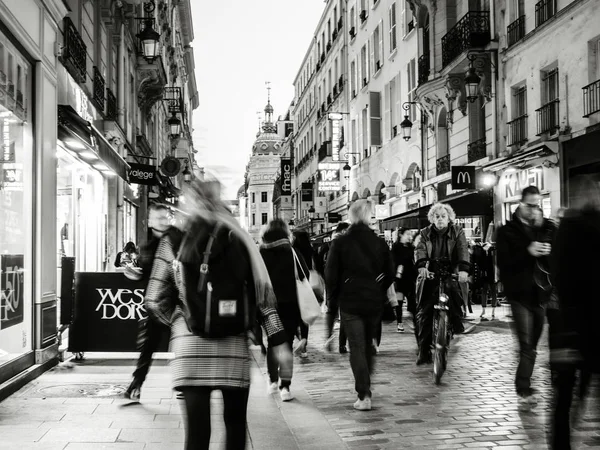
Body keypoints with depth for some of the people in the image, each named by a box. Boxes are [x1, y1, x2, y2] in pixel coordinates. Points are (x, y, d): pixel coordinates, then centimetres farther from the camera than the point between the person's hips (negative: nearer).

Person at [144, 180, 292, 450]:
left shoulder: (173, 242, 1)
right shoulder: (238, 240, 4)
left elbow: (155, 302, -1)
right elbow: (263, 296, 1)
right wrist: (280, 343, 4)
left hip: (190, 346, -1)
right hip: (234, 346, 1)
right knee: (235, 422, 18)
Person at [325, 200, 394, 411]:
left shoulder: (340, 243, -5)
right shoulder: (379, 243, 2)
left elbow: (331, 276, -4)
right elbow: (390, 274, 5)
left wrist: (332, 303, 5)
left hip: (350, 302, -3)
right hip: (374, 302, 3)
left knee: (357, 347, -1)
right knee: (368, 344, 18)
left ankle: (364, 395, -7)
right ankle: (365, 387, 28)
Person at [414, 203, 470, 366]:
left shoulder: (457, 233, 7)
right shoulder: (425, 234, 10)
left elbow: (463, 250, -9)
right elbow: (420, 250, -5)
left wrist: (463, 269, -27)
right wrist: (422, 266, -26)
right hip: (430, 275, 0)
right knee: (424, 311, -6)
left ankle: (456, 322, -1)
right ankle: (423, 351, -1)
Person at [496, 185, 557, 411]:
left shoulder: (549, 229, 11)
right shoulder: (508, 231, 1)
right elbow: (503, 263, -10)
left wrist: (550, 252, -13)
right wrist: (528, 252, -22)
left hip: (542, 293, 4)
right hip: (520, 293, -4)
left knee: (531, 344, 10)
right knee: (527, 346, -10)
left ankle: (523, 388, 21)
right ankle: (525, 392, -7)